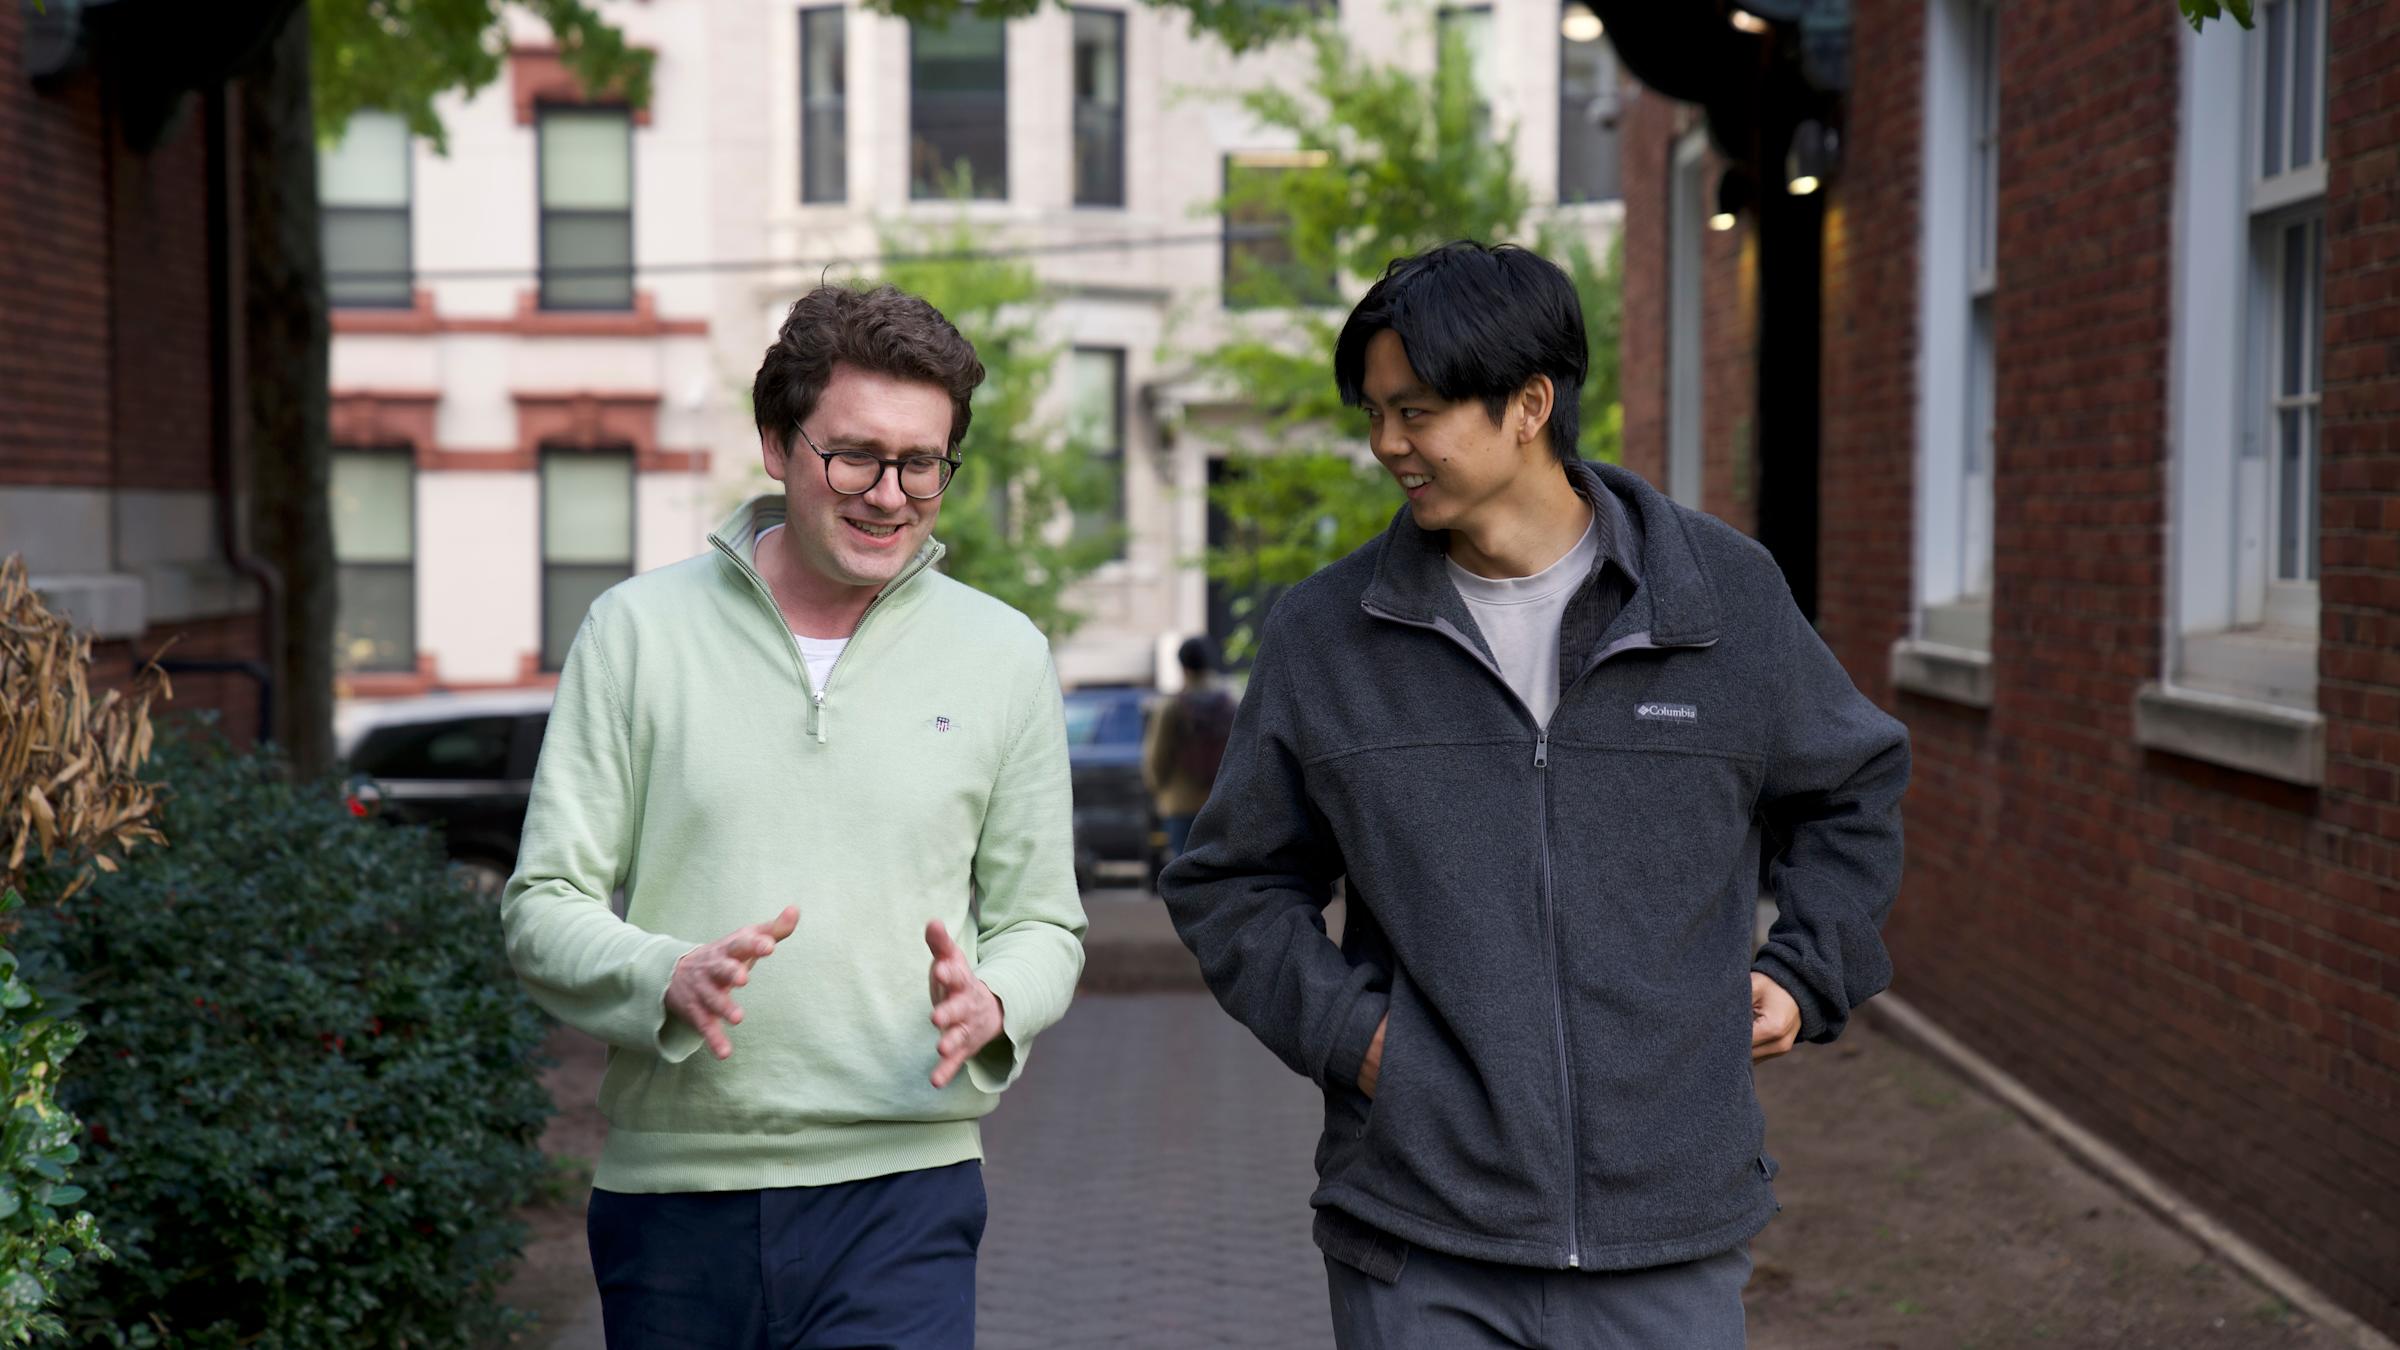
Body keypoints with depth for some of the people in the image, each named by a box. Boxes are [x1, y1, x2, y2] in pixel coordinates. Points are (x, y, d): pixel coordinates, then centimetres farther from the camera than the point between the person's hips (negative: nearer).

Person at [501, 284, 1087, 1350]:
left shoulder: (1003, 656, 7)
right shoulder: (637, 631, 3)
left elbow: (1043, 922, 12)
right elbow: (543, 909, 2)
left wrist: (989, 1005, -10)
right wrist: (668, 979, -18)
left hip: (898, 1193, 0)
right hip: (670, 1191, 1)